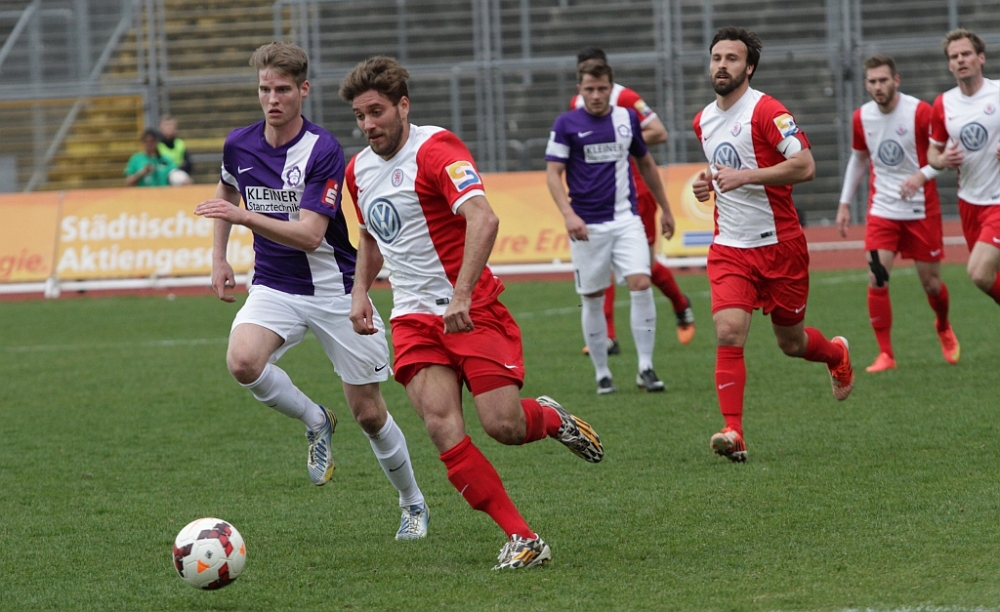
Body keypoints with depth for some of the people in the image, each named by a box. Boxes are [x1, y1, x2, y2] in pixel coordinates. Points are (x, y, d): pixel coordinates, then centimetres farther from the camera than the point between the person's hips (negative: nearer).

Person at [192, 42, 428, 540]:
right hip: (274, 287, 4)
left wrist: (245, 217, -37)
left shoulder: (324, 151, -18)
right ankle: (315, 421, -1)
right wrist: (219, 255, 17)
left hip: (335, 290, -4)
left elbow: (309, 235, -26)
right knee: (243, 361, -29)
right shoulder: (239, 145, -2)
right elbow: (227, 189, 23)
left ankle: (413, 503, 27)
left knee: (368, 413, 2)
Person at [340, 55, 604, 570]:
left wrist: (462, 295, -36)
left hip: (471, 309, -5)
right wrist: (360, 292, 14)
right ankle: (522, 538, -10)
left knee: (504, 426, -14)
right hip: (413, 317, 5)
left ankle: (551, 418, 24)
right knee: (442, 427, -15)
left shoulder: (435, 150, -14)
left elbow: (483, 218, -29)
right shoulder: (358, 170, 10)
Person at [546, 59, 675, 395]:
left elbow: (646, 164, 20)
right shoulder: (566, 124, -2)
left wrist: (665, 209, 24)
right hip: (587, 225, -2)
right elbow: (553, 173, -5)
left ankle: (646, 367, -7)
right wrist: (568, 213, -20)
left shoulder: (627, 118, 8)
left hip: (626, 219, 2)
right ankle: (602, 374, 16)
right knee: (593, 300, 3)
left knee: (641, 284, -15)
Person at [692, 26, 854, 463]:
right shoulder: (704, 121, 9)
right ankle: (733, 434, -18)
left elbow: (805, 166, -22)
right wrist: (710, 183, 6)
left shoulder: (766, 111, -14)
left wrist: (744, 176, -25)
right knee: (729, 332, -17)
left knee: (791, 342, 11)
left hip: (779, 245, -4)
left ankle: (837, 354, 47)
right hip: (729, 247, 4)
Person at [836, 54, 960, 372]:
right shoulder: (861, 118, 1)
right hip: (881, 210, 2)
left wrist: (922, 175, -27)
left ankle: (944, 328, 39)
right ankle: (885, 354, -6)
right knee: (876, 278, -13)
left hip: (921, 208, -2)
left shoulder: (920, 112, -13)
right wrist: (845, 203, 13)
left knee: (931, 281, 6)